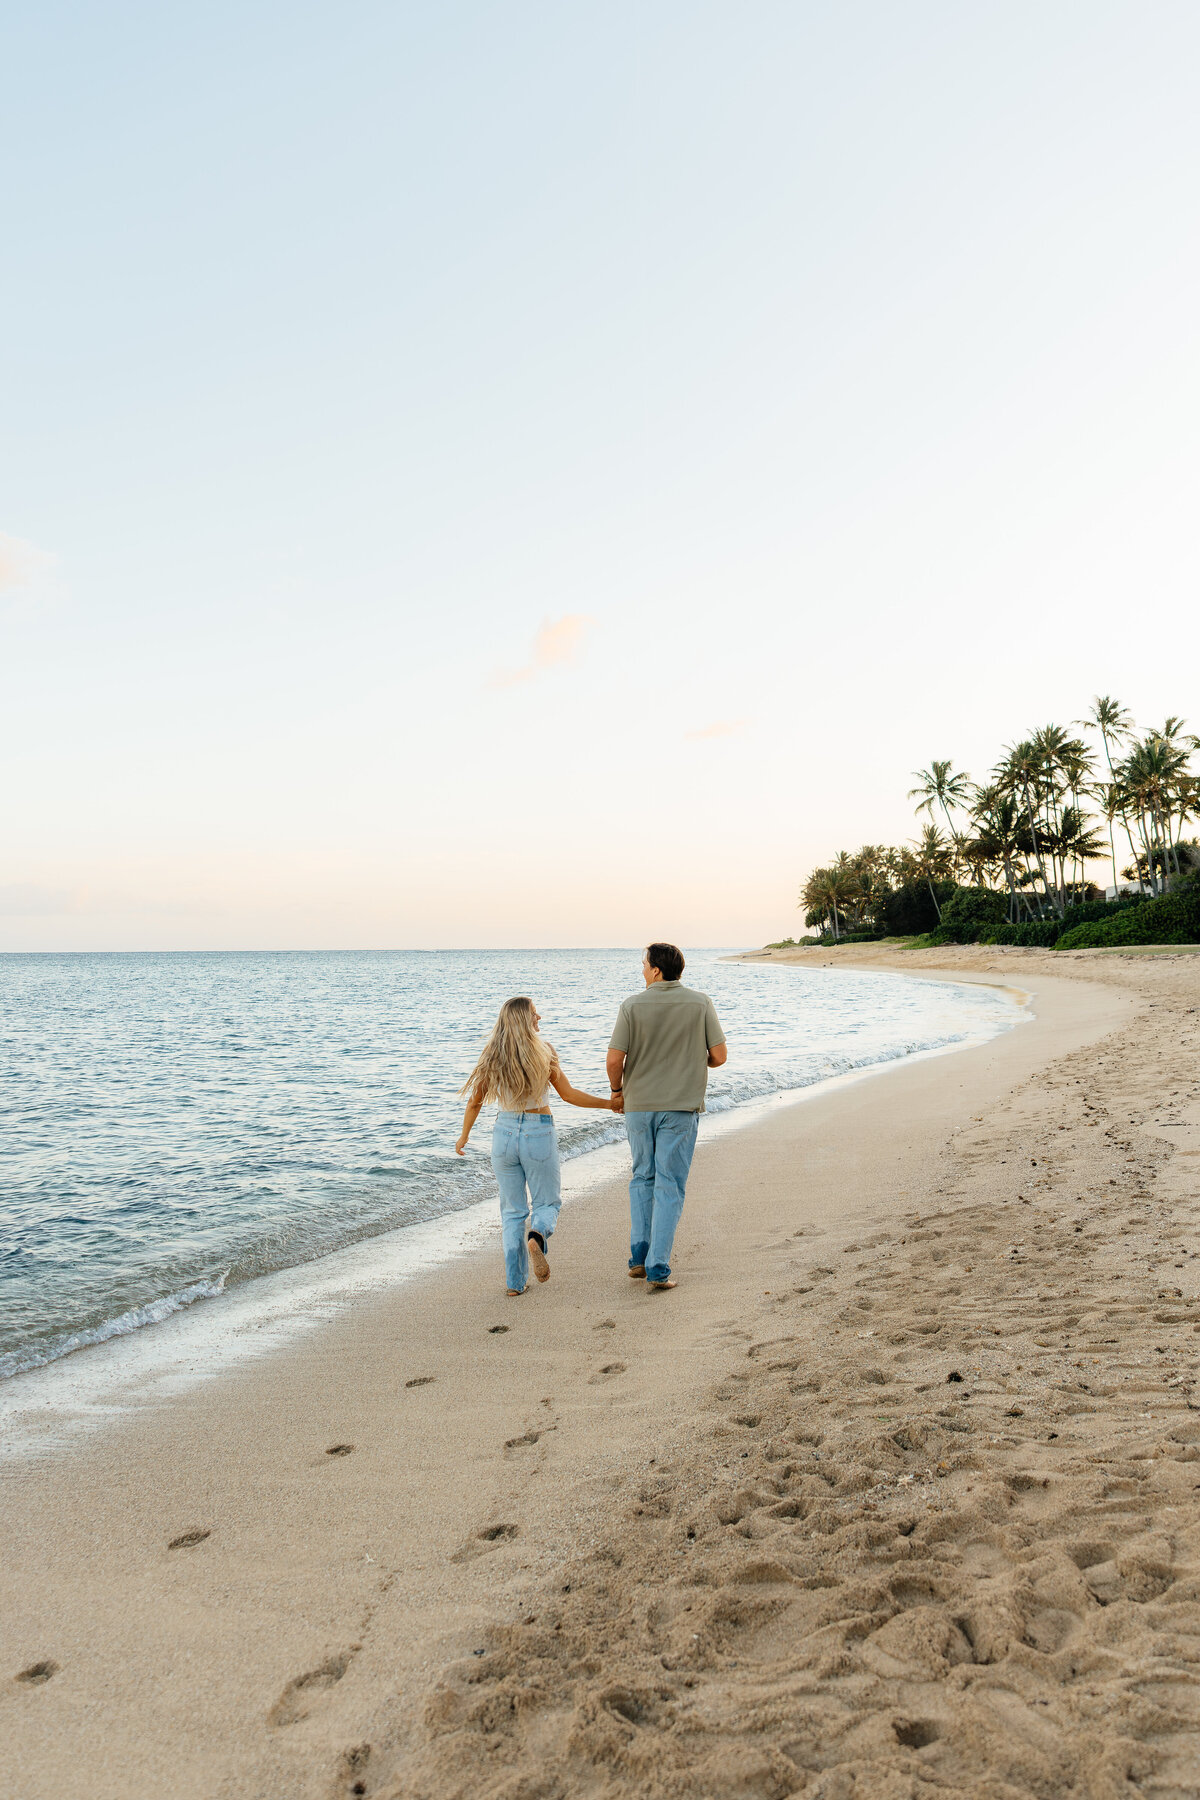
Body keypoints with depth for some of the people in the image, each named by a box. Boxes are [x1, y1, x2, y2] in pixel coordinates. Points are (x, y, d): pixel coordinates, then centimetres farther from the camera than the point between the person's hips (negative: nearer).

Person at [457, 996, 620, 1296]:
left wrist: (463, 1137, 17)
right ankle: (536, 1238, -20)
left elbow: (475, 1101, 3)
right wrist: (608, 1103, 6)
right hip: (538, 1134, -3)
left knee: (512, 1210, 13)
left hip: (505, 1133, 3)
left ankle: (515, 1282, 10)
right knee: (547, 1202, 13)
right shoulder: (542, 1052, -8)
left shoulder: (492, 1056, -1)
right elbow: (568, 1094, -5)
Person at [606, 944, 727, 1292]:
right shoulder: (700, 1004, -5)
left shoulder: (632, 1005, -7)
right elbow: (719, 1056, -4)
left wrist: (616, 1088, 11)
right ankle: (657, 1269, 0)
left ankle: (639, 1256, 15)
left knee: (643, 1178, 19)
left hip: (639, 1105, 1)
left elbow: (614, 1060, -10)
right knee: (669, 1187, 3)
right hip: (682, 1107, -1)